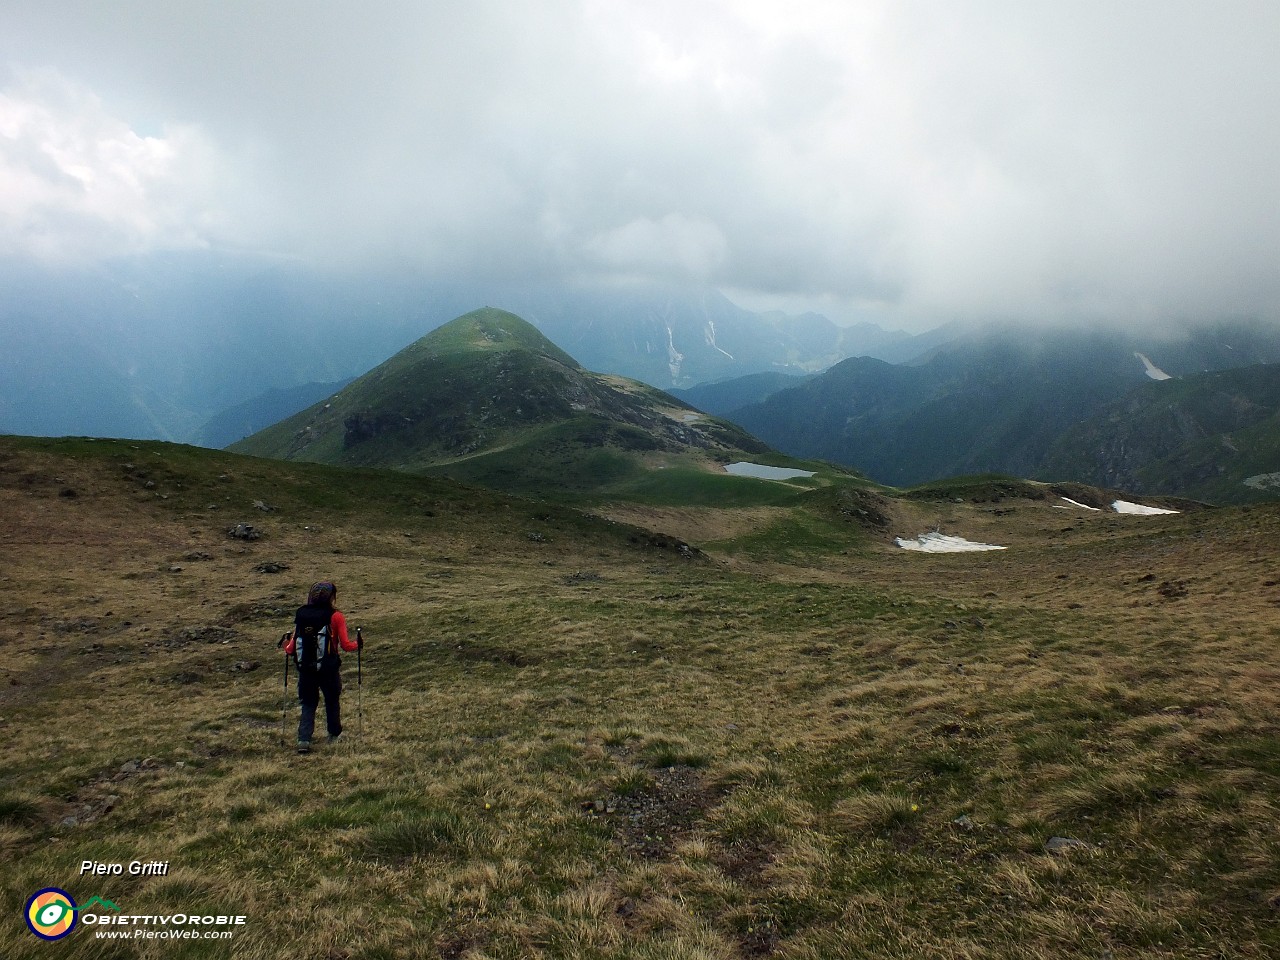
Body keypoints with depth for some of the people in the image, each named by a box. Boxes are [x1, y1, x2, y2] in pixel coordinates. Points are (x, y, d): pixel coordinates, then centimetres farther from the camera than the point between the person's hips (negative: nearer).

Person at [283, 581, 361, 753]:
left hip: (305, 667, 3)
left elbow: (294, 641, 1)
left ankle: (303, 740, 0)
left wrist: (288, 649, 24)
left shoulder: (301, 614, 0)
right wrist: (358, 644, 10)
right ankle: (334, 734, 33)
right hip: (329, 668, -2)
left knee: (308, 703, 13)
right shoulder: (335, 616, -10)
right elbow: (345, 645, -10)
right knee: (332, 700, 19)